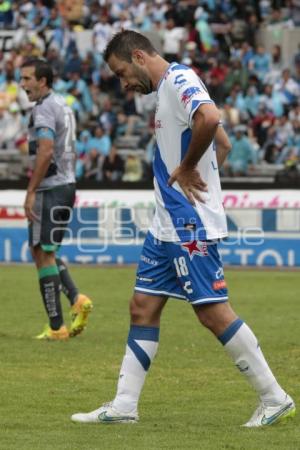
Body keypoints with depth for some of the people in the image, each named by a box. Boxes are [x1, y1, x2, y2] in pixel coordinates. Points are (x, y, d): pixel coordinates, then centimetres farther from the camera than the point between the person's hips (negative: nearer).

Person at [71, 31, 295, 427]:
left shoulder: (179, 80, -13)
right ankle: (123, 406, 12)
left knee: (212, 311, -9)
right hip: (168, 224, 10)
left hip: (191, 224, -10)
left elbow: (210, 118, -34)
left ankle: (275, 399, -2)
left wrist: (187, 168, -21)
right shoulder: (168, 88, 17)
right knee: (143, 308, 9)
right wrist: (194, 173, 12)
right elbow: (223, 144, 25)